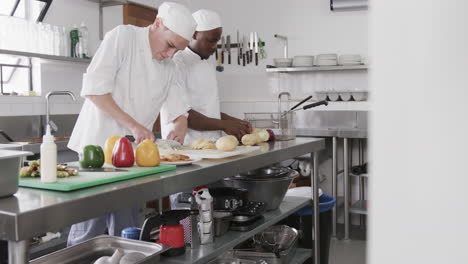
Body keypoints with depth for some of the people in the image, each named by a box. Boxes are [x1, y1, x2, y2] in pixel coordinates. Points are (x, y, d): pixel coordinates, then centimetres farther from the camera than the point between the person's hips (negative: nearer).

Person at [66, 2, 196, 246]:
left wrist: (180, 129, -9)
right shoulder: (122, 37, -9)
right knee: (91, 227, -5)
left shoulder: (168, 67, 11)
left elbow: (179, 109, 14)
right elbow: (93, 88, -17)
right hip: (100, 145, -6)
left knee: (127, 228, 9)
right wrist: (133, 125, -22)